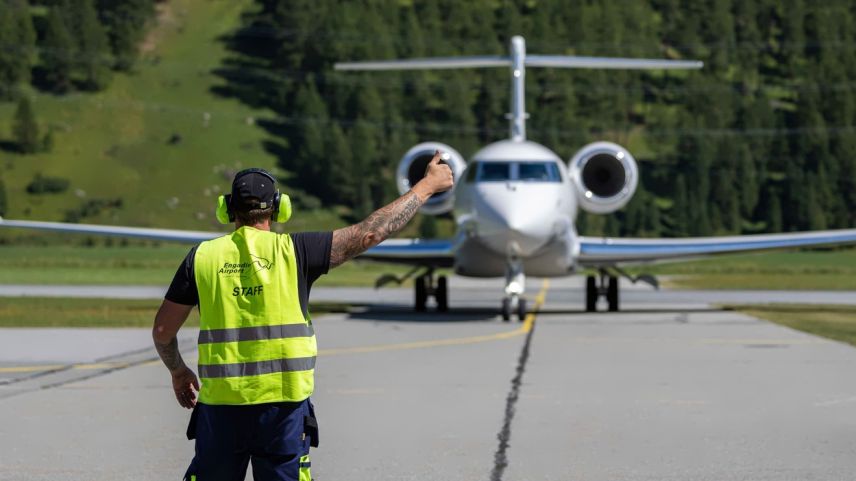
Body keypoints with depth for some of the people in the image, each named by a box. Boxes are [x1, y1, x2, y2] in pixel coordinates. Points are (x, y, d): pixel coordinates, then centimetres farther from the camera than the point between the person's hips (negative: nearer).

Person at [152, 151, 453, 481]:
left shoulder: (202, 256, 2)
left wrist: (177, 372, 28)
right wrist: (427, 186, 10)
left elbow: (163, 329, 8)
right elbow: (369, 233, 0)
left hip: (220, 404, 1)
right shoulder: (293, 250, -2)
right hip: (284, 403, -1)